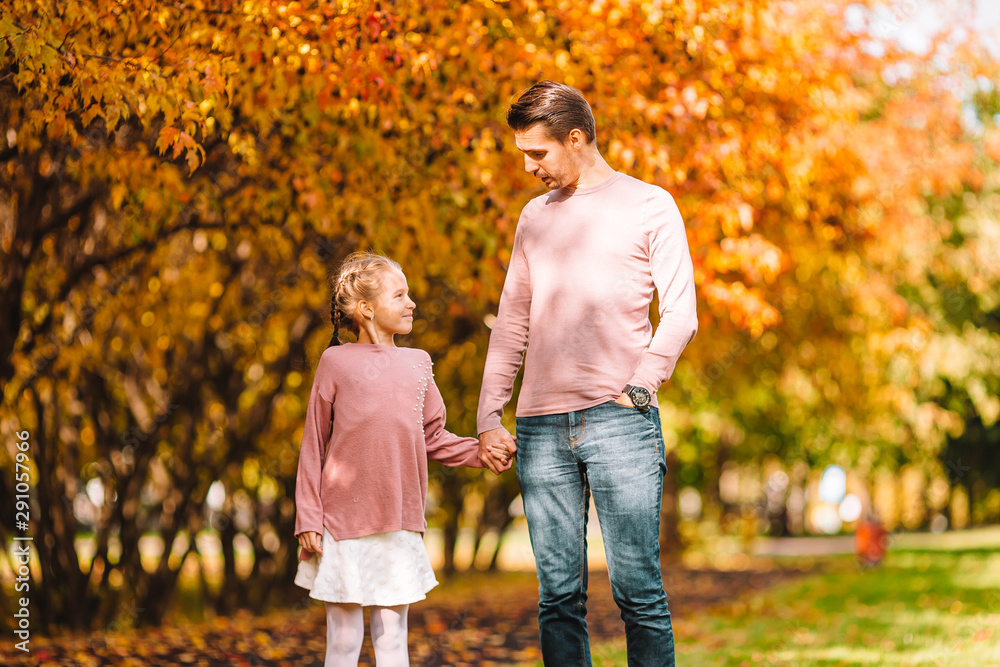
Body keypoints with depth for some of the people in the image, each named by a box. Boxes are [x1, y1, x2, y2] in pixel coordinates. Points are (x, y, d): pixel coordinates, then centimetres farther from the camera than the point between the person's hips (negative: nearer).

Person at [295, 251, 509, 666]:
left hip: (399, 528, 3)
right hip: (343, 522, -3)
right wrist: (308, 518, -4)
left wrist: (478, 451, -2)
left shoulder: (417, 364, 12)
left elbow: (433, 438, 16)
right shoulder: (337, 362, 0)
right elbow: (313, 445, 1)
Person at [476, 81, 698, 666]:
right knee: (559, 593, 3)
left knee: (638, 591, -6)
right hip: (542, 428, 4)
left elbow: (680, 316, 1)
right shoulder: (535, 217, 19)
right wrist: (489, 416, 11)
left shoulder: (649, 207, 6)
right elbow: (512, 324, 20)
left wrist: (638, 389, -9)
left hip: (619, 421, -4)